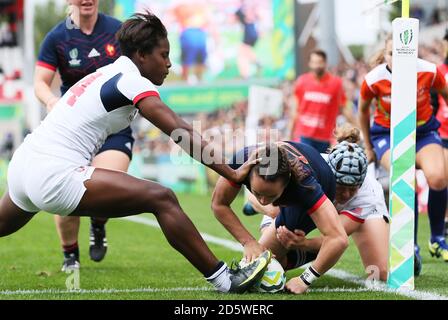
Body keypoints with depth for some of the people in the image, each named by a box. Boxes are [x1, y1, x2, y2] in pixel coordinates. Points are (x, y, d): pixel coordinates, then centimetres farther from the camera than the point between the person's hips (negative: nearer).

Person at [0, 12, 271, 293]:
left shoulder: (106, 74, 17)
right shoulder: (133, 82, -7)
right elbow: (182, 133, -13)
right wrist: (232, 174, -15)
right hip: (55, 177, -9)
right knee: (162, 199, -12)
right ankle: (224, 280, -16)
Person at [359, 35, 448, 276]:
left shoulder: (428, 71, -18)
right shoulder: (373, 80, -19)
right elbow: (363, 111, 2)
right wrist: (368, 147, 11)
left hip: (424, 130, 2)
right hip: (387, 134, -1)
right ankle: (411, 248, -23)